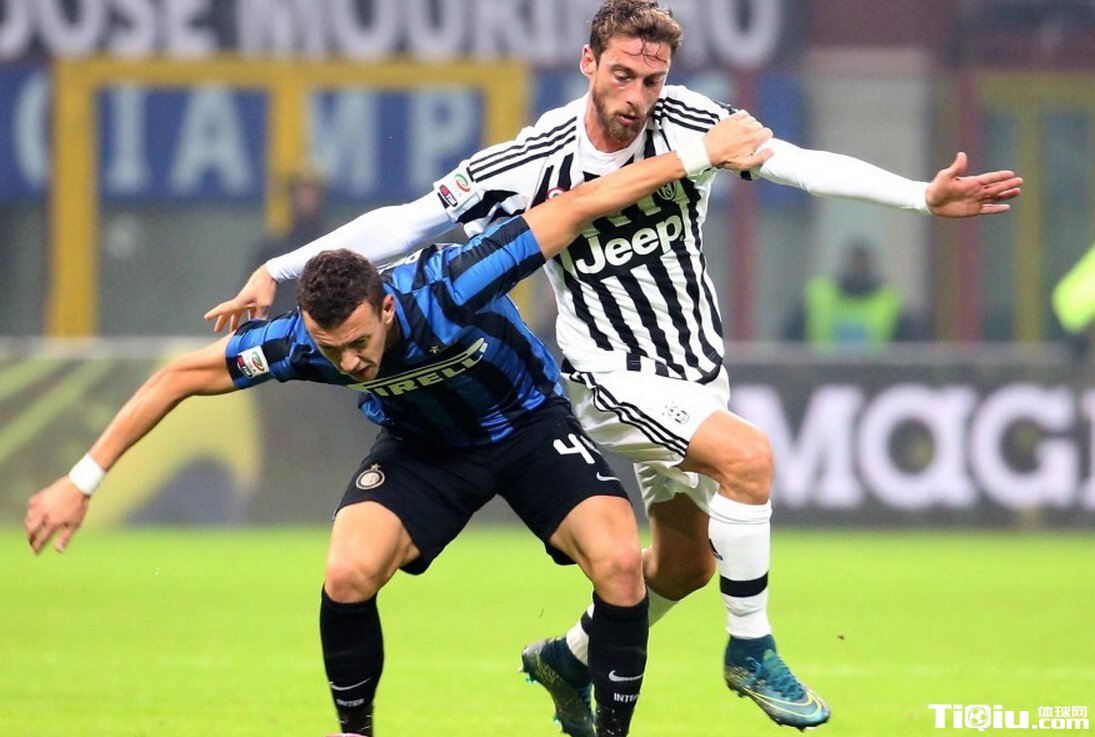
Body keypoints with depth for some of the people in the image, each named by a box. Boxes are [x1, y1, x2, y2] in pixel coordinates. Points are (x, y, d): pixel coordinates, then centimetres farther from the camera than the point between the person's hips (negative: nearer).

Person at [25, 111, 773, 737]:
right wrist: (81, 482, -20)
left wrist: (701, 154, -29)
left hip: (529, 422, -2)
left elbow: (576, 205, -31)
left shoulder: (450, 291, -38)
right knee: (348, 575, -23)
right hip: (425, 446, 2)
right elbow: (182, 377, -19)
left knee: (619, 562, -24)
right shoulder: (301, 341, -30)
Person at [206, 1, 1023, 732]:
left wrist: (924, 195, -31)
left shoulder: (686, 121, -13)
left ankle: (570, 660, 40)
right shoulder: (535, 162, -19)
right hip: (614, 376, -5)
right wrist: (278, 271, -15)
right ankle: (751, 650, -13)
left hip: (696, 368, 5)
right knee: (747, 453, -28)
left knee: (685, 563, 16)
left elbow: (803, 164, -19)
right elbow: (408, 220, -12)